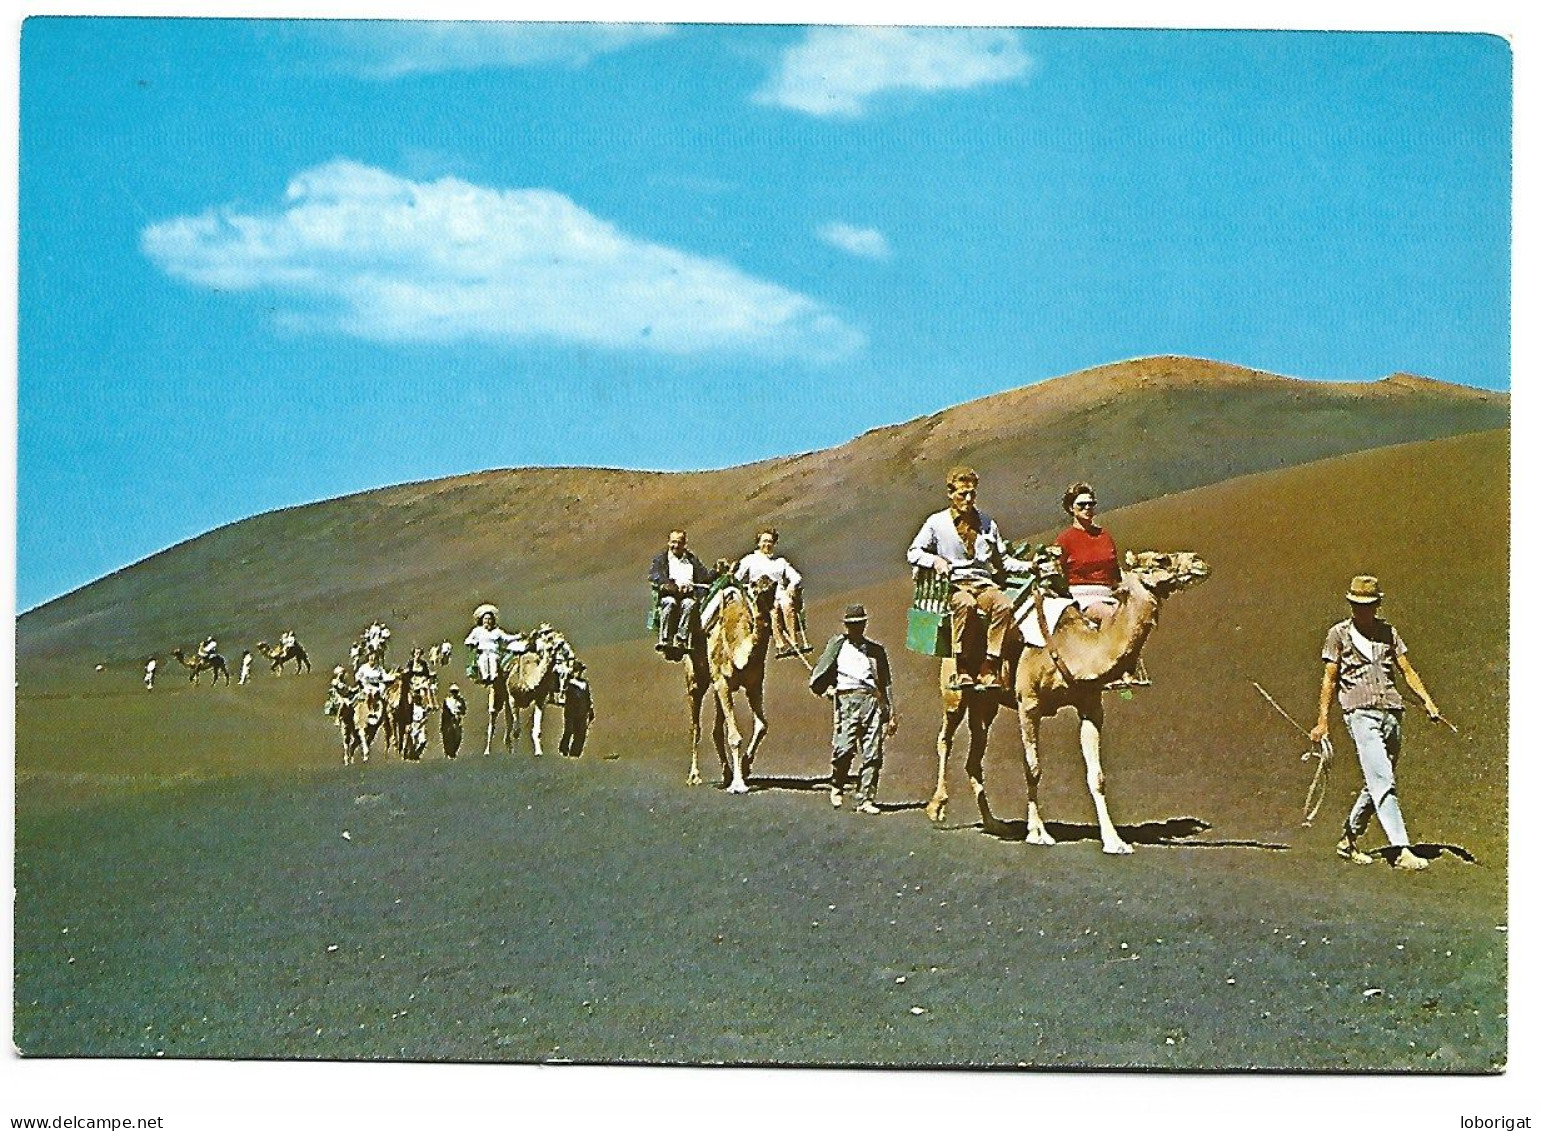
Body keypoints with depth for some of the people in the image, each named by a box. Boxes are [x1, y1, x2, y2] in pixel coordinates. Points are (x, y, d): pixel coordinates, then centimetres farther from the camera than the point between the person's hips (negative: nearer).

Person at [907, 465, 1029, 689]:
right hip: (954, 586, -3)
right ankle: (964, 671, -34)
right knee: (967, 604, -40)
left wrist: (1026, 566, 7)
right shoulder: (937, 522, 11)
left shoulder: (988, 524, 22)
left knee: (1004, 605, -32)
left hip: (984, 584, 3)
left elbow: (1002, 560, 25)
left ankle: (989, 670, -33)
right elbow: (913, 553, 10)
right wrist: (935, 560, -11)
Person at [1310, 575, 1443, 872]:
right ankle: (1402, 851, -21)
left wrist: (1428, 701, 4)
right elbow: (1330, 679, 6)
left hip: (1391, 712, 5)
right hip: (1360, 712, -5)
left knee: (1378, 783, 6)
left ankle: (1349, 841, 21)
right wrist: (1322, 720, 1)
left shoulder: (1388, 632, 17)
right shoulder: (1339, 634, 7)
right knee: (1383, 782, -15)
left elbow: (1407, 671, 17)